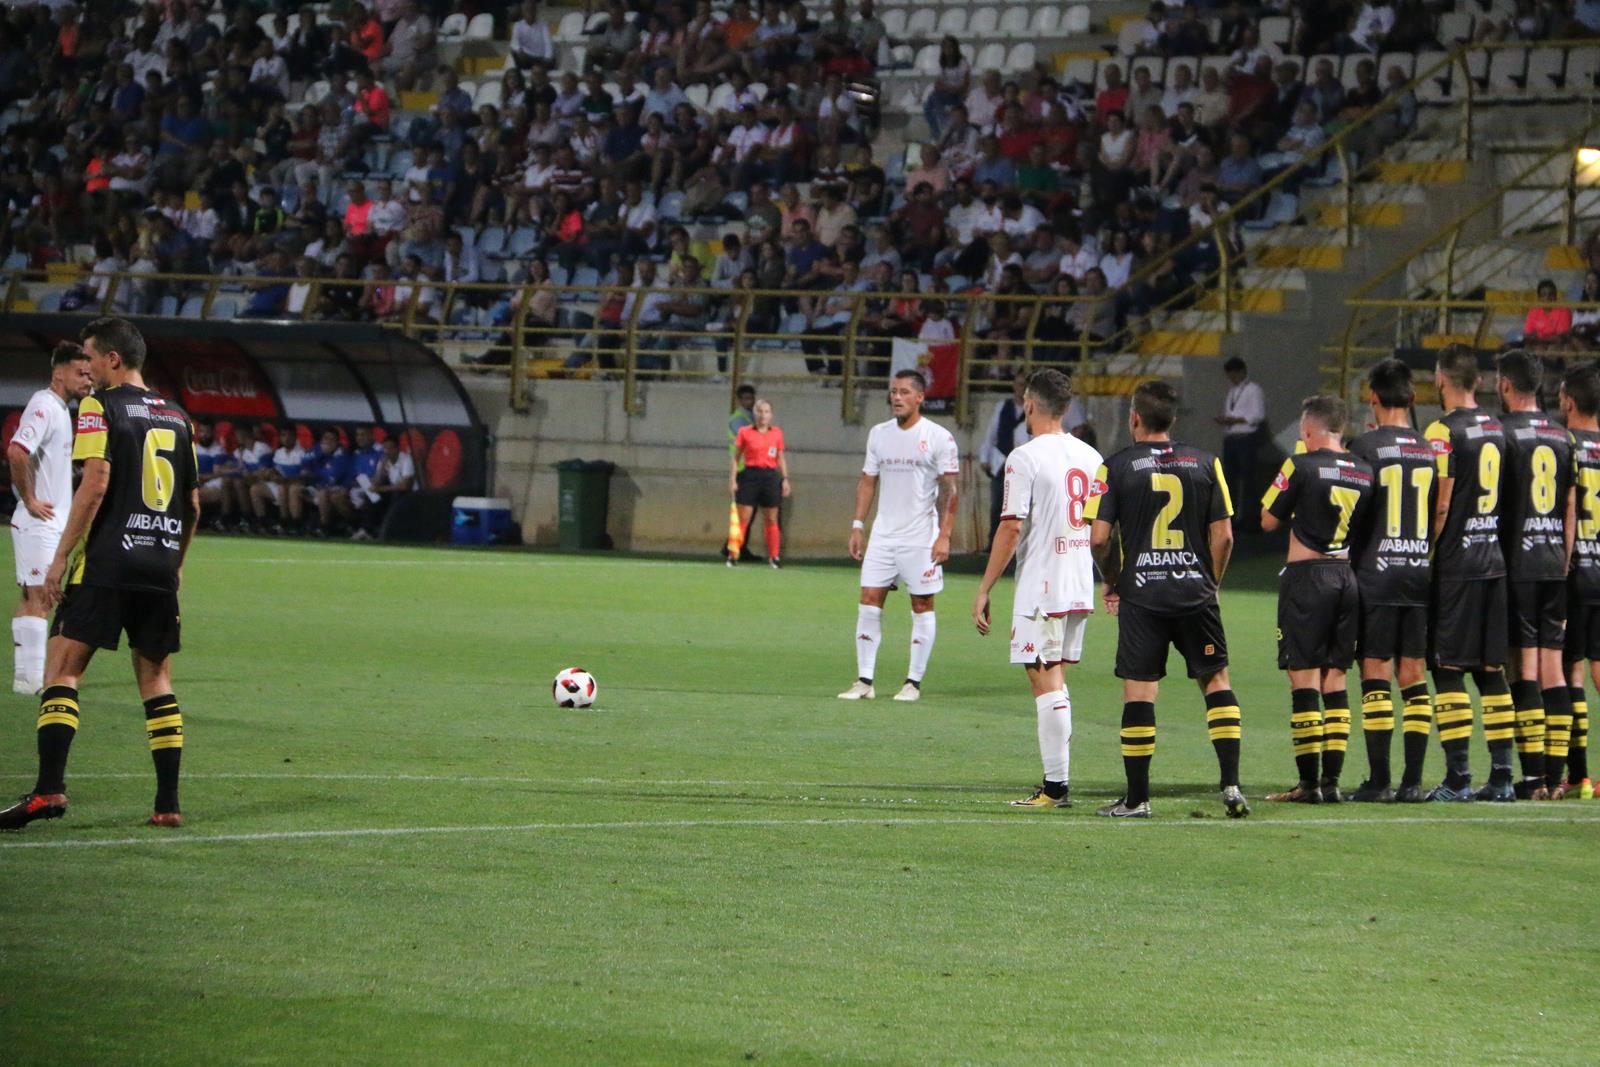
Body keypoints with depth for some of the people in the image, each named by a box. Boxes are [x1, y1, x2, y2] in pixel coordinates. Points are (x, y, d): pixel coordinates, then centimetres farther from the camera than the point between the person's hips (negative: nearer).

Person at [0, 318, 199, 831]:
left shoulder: (99, 407, -4)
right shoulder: (175, 416, 14)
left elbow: (96, 483, -14)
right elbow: (192, 503, 17)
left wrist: (60, 558, -11)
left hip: (106, 563, -6)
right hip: (160, 567, 6)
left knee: (62, 669, -4)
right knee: (156, 679, 12)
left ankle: (49, 789, -17)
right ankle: (168, 802, 7)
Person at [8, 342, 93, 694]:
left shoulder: (59, 409, 16)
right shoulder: (45, 407, -16)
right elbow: (16, 452, -30)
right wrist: (30, 501, -21)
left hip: (48, 523, 10)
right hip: (39, 523, -10)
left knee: (33, 598, 12)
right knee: (38, 598, -10)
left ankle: (26, 675, 16)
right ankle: (30, 677, -10)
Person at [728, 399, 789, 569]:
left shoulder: (777, 433, 9)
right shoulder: (745, 432, 3)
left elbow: (781, 459, 14)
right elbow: (736, 457, 4)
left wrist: (785, 479, 5)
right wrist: (732, 479, -3)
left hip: (770, 476, 2)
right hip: (750, 475, -2)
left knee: (771, 520, 6)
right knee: (742, 519, -4)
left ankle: (774, 557, 11)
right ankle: (733, 556, -1)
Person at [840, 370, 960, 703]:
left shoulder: (939, 438, -5)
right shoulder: (878, 434, 10)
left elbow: (949, 490, -6)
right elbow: (867, 481, 16)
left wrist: (944, 535, -13)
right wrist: (857, 526, 9)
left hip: (921, 537, -4)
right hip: (883, 534, 4)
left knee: (922, 606, 1)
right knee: (869, 602, -2)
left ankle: (914, 682, 8)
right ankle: (864, 681, 2)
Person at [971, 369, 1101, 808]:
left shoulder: (1025, 458, -11)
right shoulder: (1090, 457, 10)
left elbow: (1011, 528, -16)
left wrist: (984, 590, -11)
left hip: (1040, 588, -7)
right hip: (1080, 588, 7)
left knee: (1046, 682, -4)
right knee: (1055, 682, 15)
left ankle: (1055, 786, -6)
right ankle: (1057, 783, 15)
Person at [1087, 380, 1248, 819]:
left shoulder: (1116, 467, -2)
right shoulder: (1205, 463, 3)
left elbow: (1099, 537, -5)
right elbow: (1223, 536, 2)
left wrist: (1111, 582, 12)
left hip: (1141, 596, -2)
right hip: (1196, 593, 2)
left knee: (1138, 692, 2)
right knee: (1216, 682, 10)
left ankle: (1137, 797, 4)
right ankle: (1231, 784, 0)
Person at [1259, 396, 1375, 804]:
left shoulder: (1301, 466, -9)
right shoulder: (1364, 473, 6)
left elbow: (1269, 521, -1)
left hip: (1306, 575, -5)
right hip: (1347, 578, 5)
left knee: (1304, 679, -2)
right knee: (1335, 681, 10)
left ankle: (1308, 782, -4)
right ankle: (1331, 780, 7)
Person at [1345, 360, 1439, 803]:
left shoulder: (1365, 447, -7)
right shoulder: (1431, 450, 6)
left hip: (1376, 572, -4)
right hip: (1421, 573, 4)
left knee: (1376, 676, -1)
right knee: (1414, 677, 6)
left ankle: (1378, 780, -4)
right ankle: (1413, 780, 4)